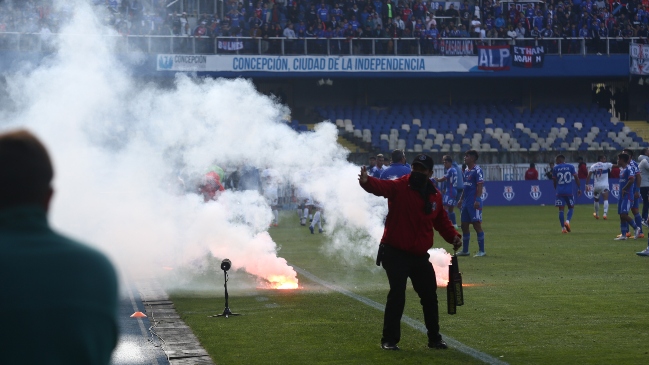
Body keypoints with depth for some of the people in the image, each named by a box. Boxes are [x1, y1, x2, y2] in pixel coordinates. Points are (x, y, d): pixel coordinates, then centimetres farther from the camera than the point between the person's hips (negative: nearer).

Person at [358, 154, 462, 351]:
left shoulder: (435, 196, 5)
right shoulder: (399, 187, -12)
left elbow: (441, 220, 17)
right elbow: (380, 186, -31)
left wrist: (453, 236, -1)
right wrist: (366, 181, -54)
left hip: (420, 255, 6)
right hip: (396, 253, -5)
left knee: (430, 296, 13)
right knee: (397, 295, -9)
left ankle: (434, 338, 29)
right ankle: (389, 340, 3)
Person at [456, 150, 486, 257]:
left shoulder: (477, 170, -11)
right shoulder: (466, 170, 16)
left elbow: (480, 186, -16)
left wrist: (477, 200, -21)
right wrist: (461, 199, 20)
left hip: (474, 203, -9)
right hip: (466, 203, 9)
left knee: (477, 225, -5)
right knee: (464, 225, 11)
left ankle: (481, 251, 0)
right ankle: (465, 250, 19)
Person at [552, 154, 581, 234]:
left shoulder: (555, 168, 3)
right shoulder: (571, 167, 4)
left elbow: (554, 180, 7)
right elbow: (576, 177, -1)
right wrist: (579, 188, 6)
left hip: (559, 192, 0)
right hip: (569, 191, 0)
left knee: (561, 209, 4)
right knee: (571, 208, 15)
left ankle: (563, 228, -2)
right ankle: (567, 221, -10)